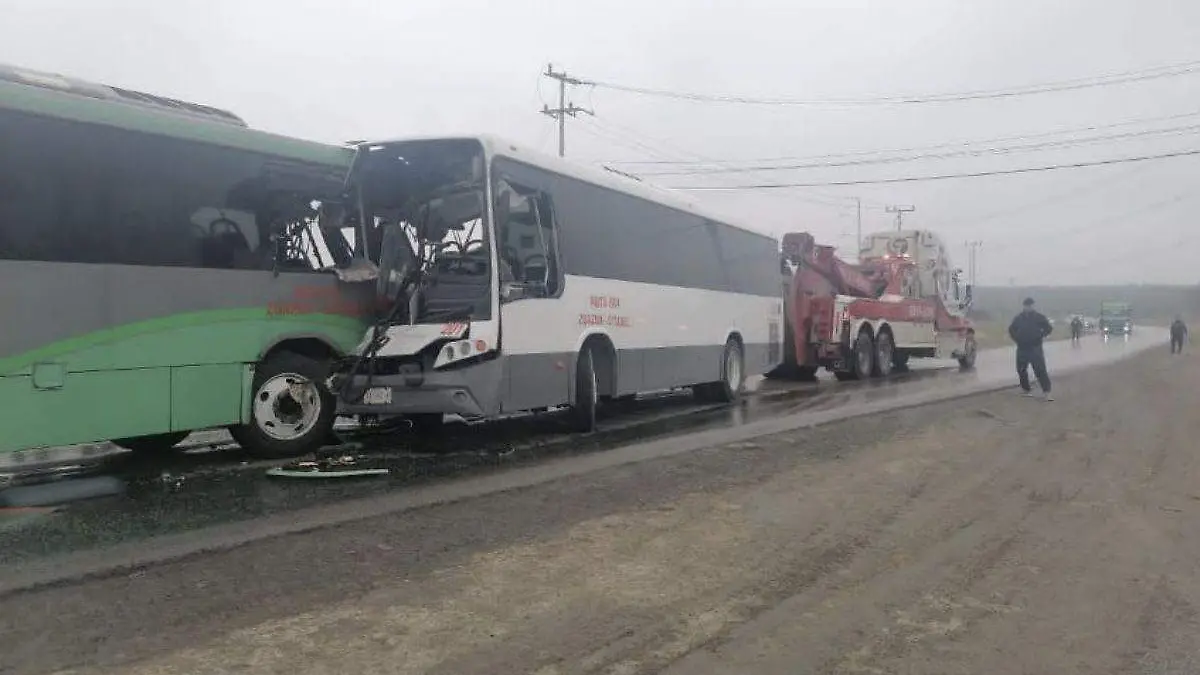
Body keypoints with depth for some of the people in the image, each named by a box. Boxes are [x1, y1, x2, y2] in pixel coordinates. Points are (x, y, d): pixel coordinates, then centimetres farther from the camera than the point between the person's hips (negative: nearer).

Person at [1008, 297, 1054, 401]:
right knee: (1021, 370, 9)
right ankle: (1026, 389, 26)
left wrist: (1040, 336, -6)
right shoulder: (1018, 318, 4)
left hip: (1035, 348, -3)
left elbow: (1048, 328, 3)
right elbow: (1011, 330, 17)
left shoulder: (1039, 317, -2)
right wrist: (1017, 339, 5)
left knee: (1040, 370, -11)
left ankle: (1046, 392, -14)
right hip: (1022, 349, 3)